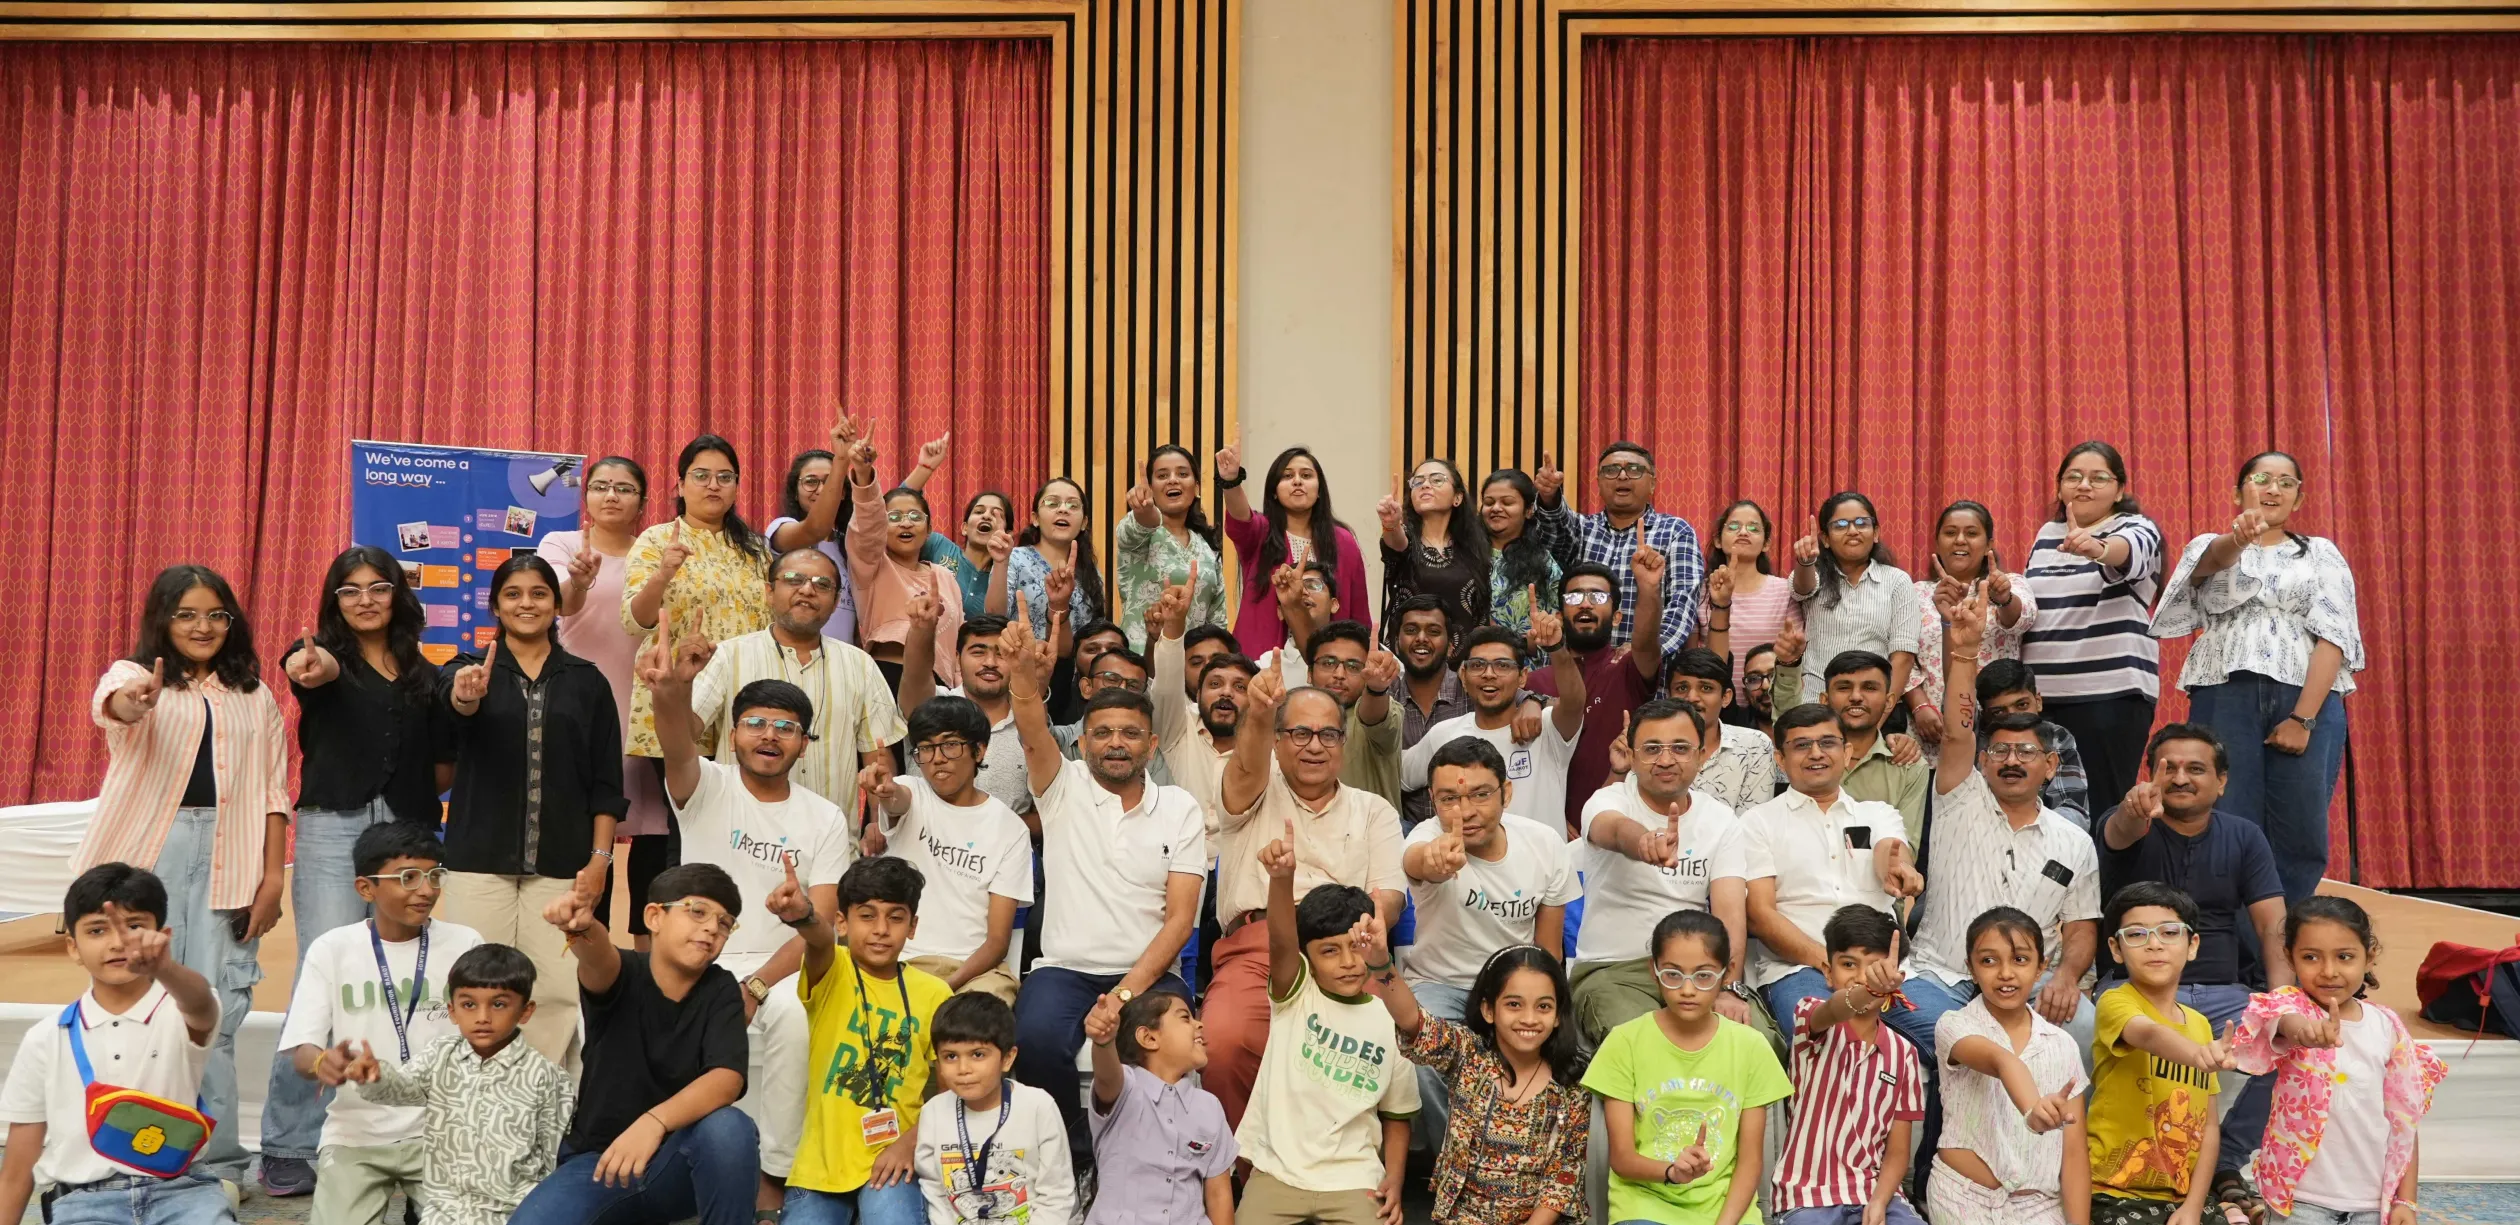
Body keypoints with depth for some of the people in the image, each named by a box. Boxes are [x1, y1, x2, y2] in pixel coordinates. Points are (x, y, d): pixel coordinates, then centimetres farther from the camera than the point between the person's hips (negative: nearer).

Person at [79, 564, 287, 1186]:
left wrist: (274, 876, 0)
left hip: (226, 858, 2)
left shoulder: (255, 696, 16)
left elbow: (272, 791, 11)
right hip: (147, 853, -1)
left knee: (215, 1014, -1)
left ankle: (216, 1163, 6)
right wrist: (134, 702, -45)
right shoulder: (134, 675, 6)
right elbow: (111, 702, -20)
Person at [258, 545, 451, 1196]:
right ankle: (288, 1149, 0)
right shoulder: (328, 657, 3)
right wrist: (308, 665, -48)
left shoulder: (423, 675, 15)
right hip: (334, 829, -4)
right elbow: (318, 667, -23)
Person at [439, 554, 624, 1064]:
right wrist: (466, 695, -43)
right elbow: (455, 700, -20)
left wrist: (599, 858, -1)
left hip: (560, 864, 1)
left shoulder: (586, 681, 9)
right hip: (480, 860, -1)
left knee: (558, 993, -3)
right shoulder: (471, 668, 6)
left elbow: (606, 780, 8)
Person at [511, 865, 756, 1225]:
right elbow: (598, 956, -32)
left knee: (729, 1127, -33)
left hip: (676, 1164, -1)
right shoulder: (624, 975, -7)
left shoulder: (721, 992, -6)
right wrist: (580, 927, -56)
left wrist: (654, 1122, -39)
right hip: (597, 1159, 1)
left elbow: (727, 1079, -23)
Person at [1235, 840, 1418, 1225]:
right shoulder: (1295, 993, -3)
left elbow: (1396, 1115, 12)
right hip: (1277, 1170, 0)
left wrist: (1394, 1181, -3)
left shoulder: (1391, 1020, 3)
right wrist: (1282, 876, -44)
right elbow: (1281, 942, -25)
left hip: (1353, 1180, 1)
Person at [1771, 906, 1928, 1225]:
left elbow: (1897, 1150, 7)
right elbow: (1835, 1011, -30)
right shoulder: (1810, 1014, -3)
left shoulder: (1903, 1053, 7)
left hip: (1875, 1191, 3)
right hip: (1810, 1193, -3)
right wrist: (1869, 990, -52)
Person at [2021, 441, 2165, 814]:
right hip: (2040, 692, 5)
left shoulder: (2137, 530, 0)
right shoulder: (2047, 534, 16)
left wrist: (2096, 548, -46)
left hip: (2109, 694, -5)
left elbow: (2128, 551, -25)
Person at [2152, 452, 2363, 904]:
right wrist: (2240, 538, -39)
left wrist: (2303, 717, -10)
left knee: (2299, 834, -2)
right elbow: (2218, 558, -14)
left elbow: (2333, 638, 2)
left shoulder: (2321, 554, 14)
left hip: (2305, 701, 1)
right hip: (2226, 698, -1)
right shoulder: (2213, 547, 14)